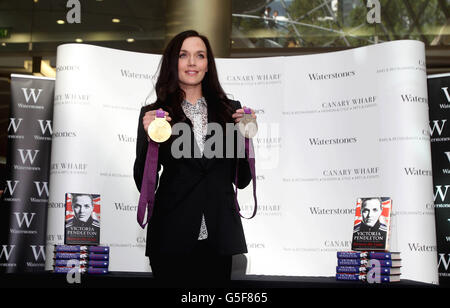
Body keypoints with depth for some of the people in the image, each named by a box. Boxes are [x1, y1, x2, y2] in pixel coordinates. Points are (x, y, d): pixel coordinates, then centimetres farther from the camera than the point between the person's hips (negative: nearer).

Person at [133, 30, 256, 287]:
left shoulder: (230, 111, 4)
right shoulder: (154, 114, 0)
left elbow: (242, 180, 6)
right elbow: (144, 184, -2)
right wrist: (150, 139, -16)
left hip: (218, 239, 2)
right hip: (172, 239, -1)